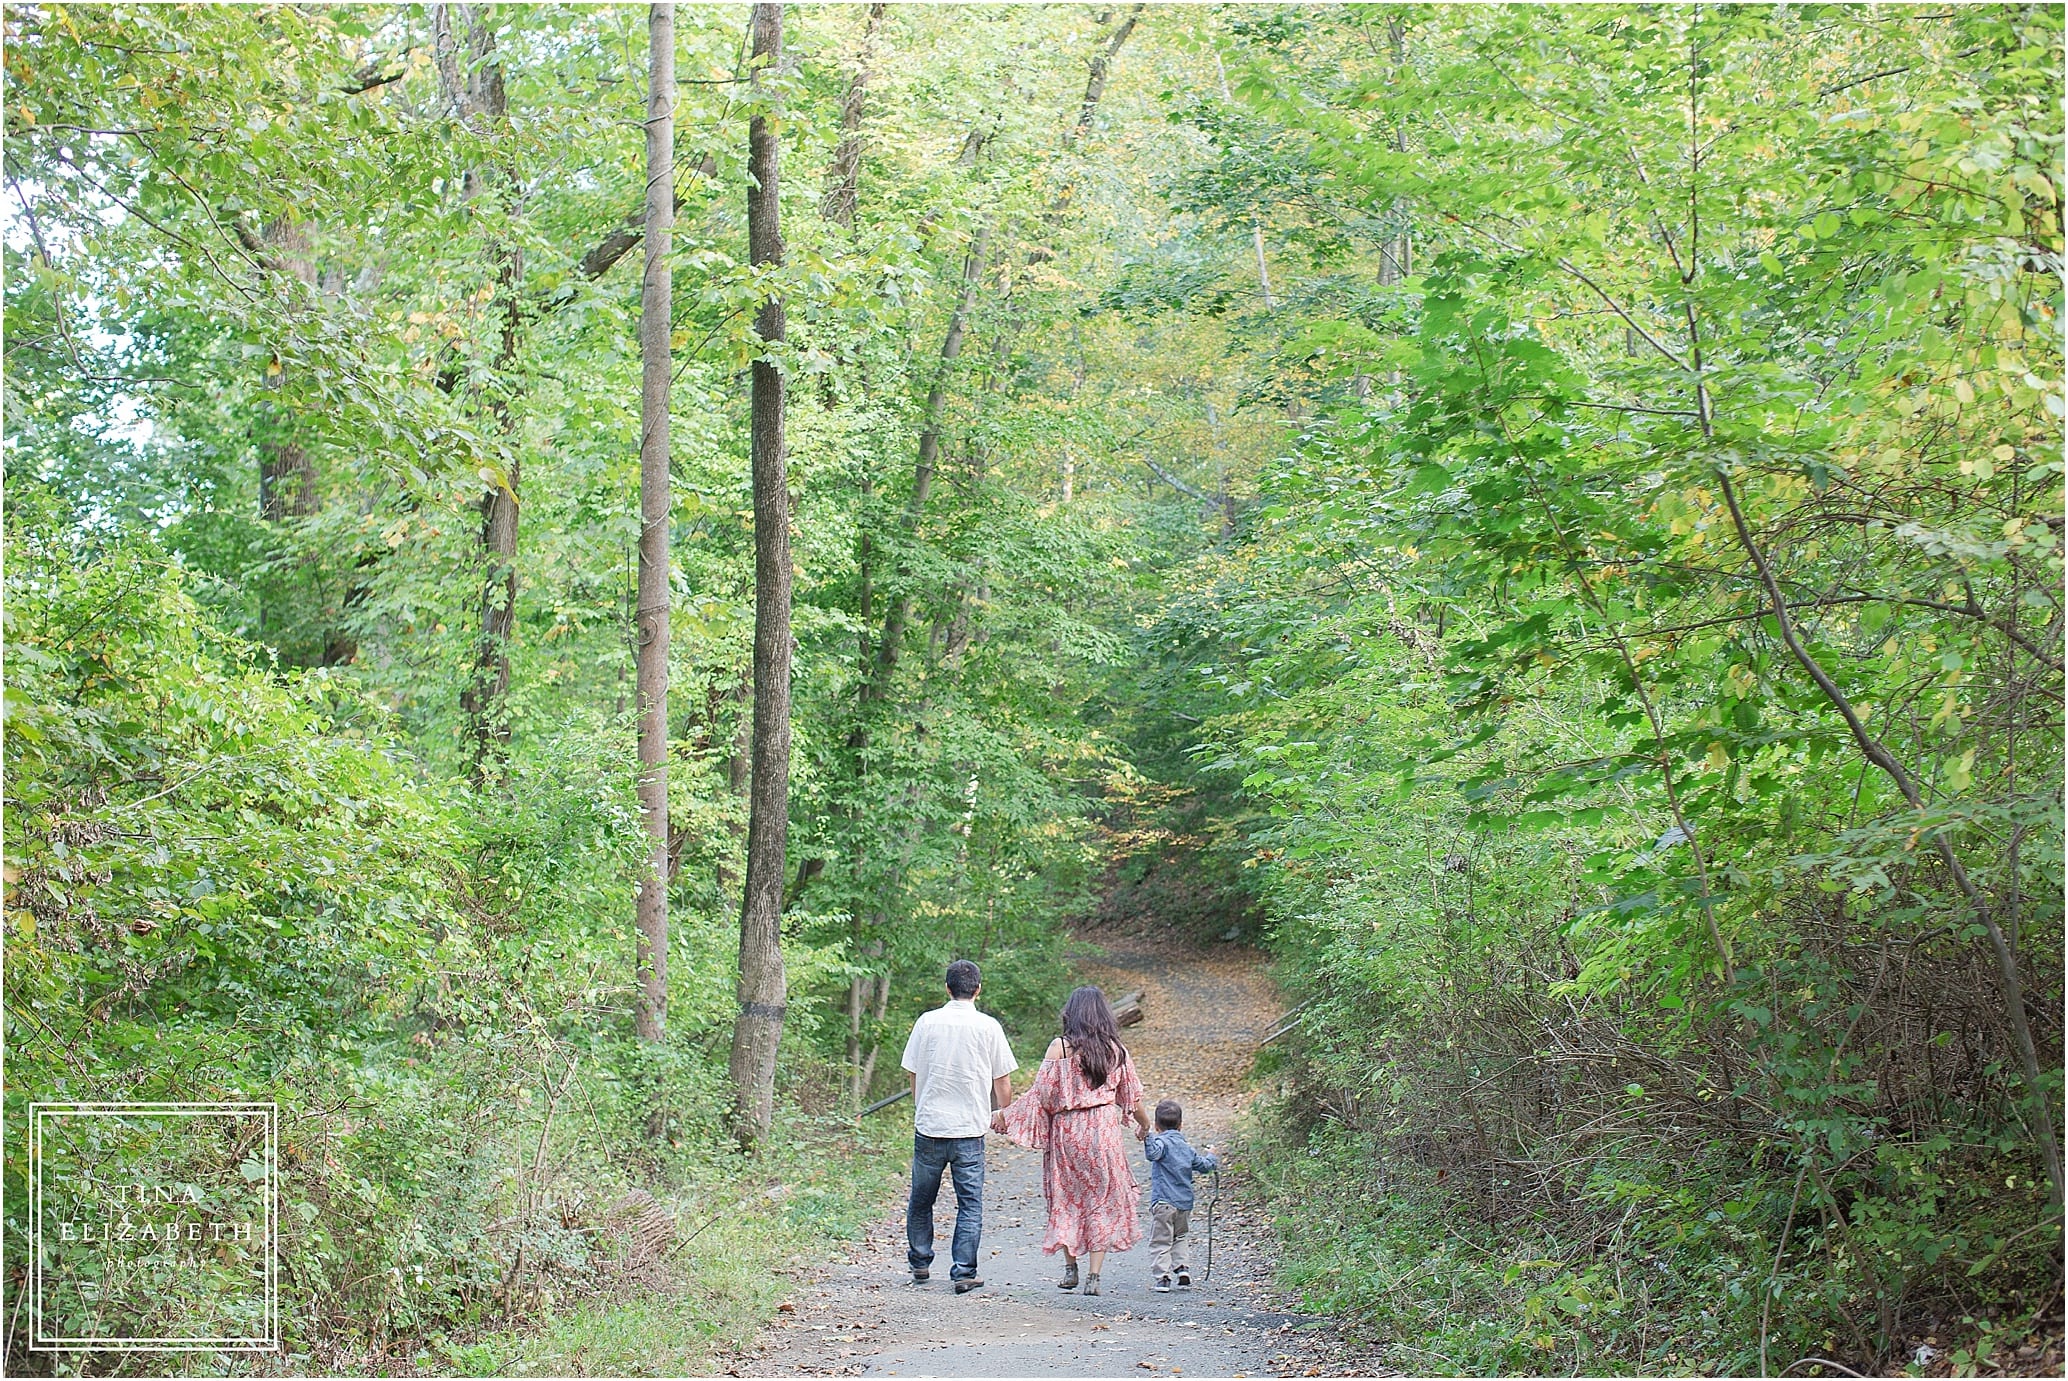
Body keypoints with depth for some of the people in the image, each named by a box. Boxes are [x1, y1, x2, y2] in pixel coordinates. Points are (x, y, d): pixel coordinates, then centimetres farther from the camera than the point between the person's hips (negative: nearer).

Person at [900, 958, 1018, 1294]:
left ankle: (920, 1263, 27)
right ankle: (964, 1272, 0)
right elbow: (1002, 1082, 1)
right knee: (970, 1203, 5)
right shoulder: (988, 1027, -4)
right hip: (970, 1129, -1)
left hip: (929, 1126, 2)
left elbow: (913, 1075, 6)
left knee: (921, 1200, 17)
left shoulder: (927, 1022, -1)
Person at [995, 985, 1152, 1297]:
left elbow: (1043, 1093, -9)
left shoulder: (1060, 1047, -7)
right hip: (1104, 1131, 1)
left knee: (1066, 1200, 15)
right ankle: (1093, 1276, 1)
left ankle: (1070, 1267, 16)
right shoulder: (1116, 1049, 0)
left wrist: (1005, 1115, 1)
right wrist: (1144, 1123, 27)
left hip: (1066, 1131, -1)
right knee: (1102, 1201, 6)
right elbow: (1131, 1095, 8)